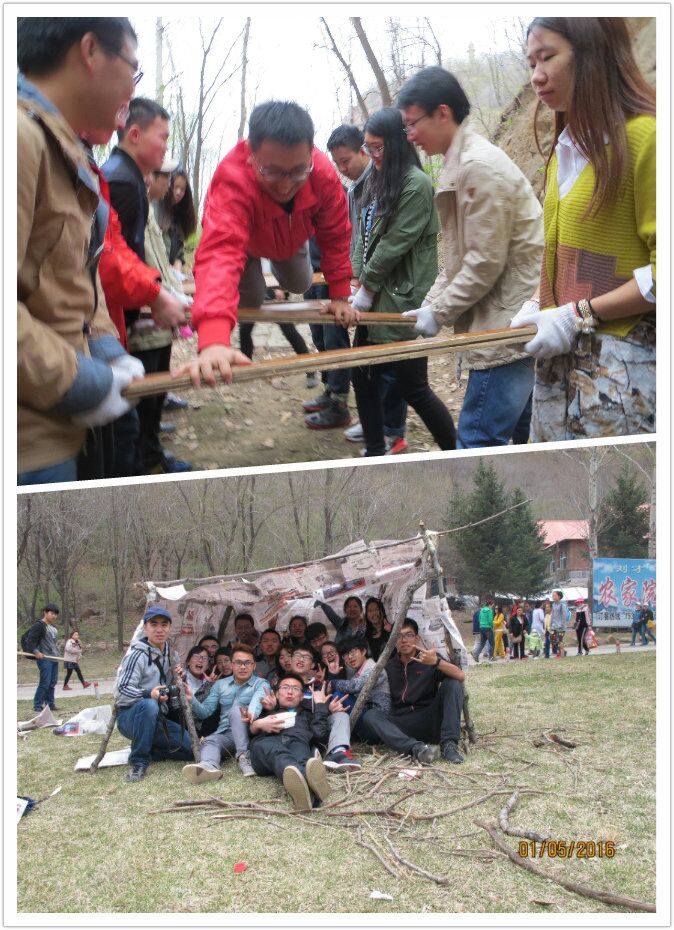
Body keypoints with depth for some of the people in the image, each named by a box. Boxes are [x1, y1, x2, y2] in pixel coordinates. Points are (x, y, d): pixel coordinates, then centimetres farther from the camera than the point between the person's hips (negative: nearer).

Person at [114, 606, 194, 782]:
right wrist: (148, 694, -38)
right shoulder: (137, 655, -16)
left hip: (157, 719, 7)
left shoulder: (169, 653, 8)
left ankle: (145, 749, 7)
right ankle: (138, 762, -27)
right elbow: (122, 690, -23)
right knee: (148, 705, -41)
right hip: (130, 717, -7)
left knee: (192, 747, -10)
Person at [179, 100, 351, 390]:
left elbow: (335, 235, -23)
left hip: (292, 237, 3)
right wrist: (213, 341, -82)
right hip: (245, 239, -3)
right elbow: (220, 254, -68)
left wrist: (340, 294, -15)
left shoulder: (323, 173, -42)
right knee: (250, 300, -5)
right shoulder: (232, 181, -54)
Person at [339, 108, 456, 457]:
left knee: (413, 388, -3)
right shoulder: (376, 180, 13)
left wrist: (367, 287, -10)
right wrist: (360, 281, 0)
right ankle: (376, 454, 22)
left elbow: (395, 244, -16)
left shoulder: (416, 184, -13)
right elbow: (364, 235, 11)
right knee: (363, 378, 10)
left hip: (403, 302, -8)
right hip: (373, 300, 8)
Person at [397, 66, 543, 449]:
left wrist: (439, 313, -9)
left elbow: (486, 263, -18)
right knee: (518, 434, 13)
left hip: (510, 323, -10)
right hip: (511, 321, 10)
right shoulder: (463, 162, 15)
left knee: (478, 439, -10)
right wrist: (430, 303, 11)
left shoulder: (479, 166, -16)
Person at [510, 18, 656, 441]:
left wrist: (579, 316, -17)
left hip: (618, 359, -8)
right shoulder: (566, 147, 15)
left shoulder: (644, 136, -11)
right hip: (560, 355, 8)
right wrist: (537, 306, 6)